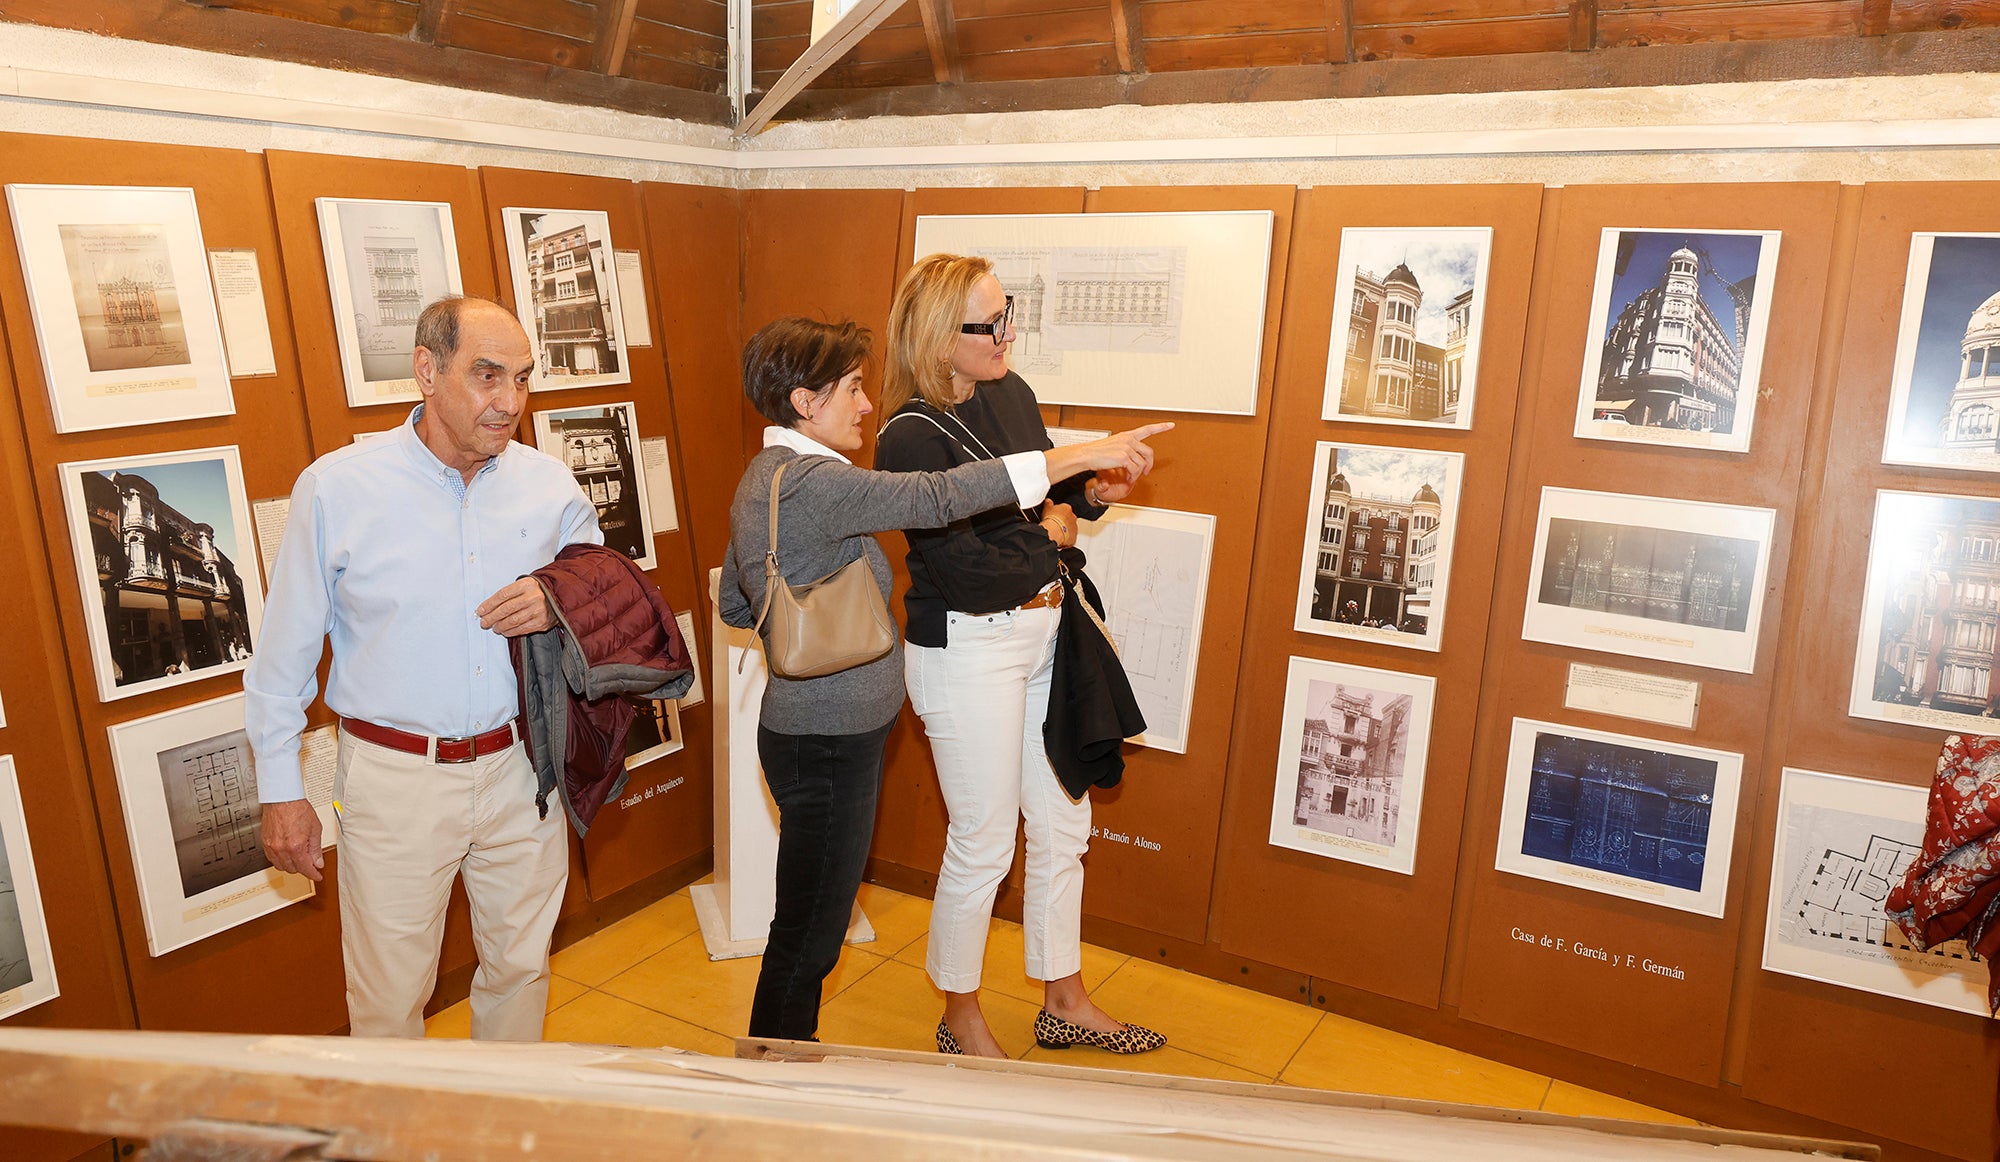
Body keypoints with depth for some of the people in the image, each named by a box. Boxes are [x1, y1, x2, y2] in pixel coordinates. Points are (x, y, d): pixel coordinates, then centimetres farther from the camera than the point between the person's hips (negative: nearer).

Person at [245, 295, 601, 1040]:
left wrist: (561, 607, -12)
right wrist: (280, 790, 3)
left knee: (521, 968, 18)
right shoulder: (336, 487, -7)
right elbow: (286, 652, 0)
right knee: (390, 995, 10)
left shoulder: (550, 485, -1)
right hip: (395, 778, -2)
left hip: (521, 770, 3)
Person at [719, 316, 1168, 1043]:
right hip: (826, 744, -10)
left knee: (812, 920, 23)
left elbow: (734, 606, 18)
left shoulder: (767, 477, 9)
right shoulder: (805, 481, -24)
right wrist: (1083, 455, -30)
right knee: (808, 933, 7)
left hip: (824, 732, 10)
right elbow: (936, 498, -33)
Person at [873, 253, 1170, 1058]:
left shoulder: (1011, 393, 4)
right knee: (983, 844, 7)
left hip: (1042, 631, 8)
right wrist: (1050, 537, -11)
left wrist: (1092, 490, -3)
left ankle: (1065, 1003, 38)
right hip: (965, 650, -8)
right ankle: (961, 1021, 32)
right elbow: (968, 570, -25)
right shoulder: (911, 438, -20)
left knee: (1063, 824, 17)